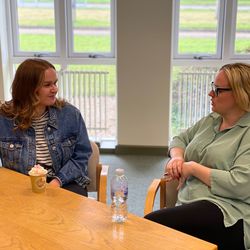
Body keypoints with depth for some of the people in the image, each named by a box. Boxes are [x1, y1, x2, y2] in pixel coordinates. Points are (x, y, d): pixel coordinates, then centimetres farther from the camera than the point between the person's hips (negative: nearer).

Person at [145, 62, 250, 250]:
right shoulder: (210, 120, 17)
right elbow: (180, 139, 30)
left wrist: (193, 168, -8)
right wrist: (176, 157, 6)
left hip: (227, 215, -6)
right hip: (190, 206, 6)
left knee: (151, 224, -29)